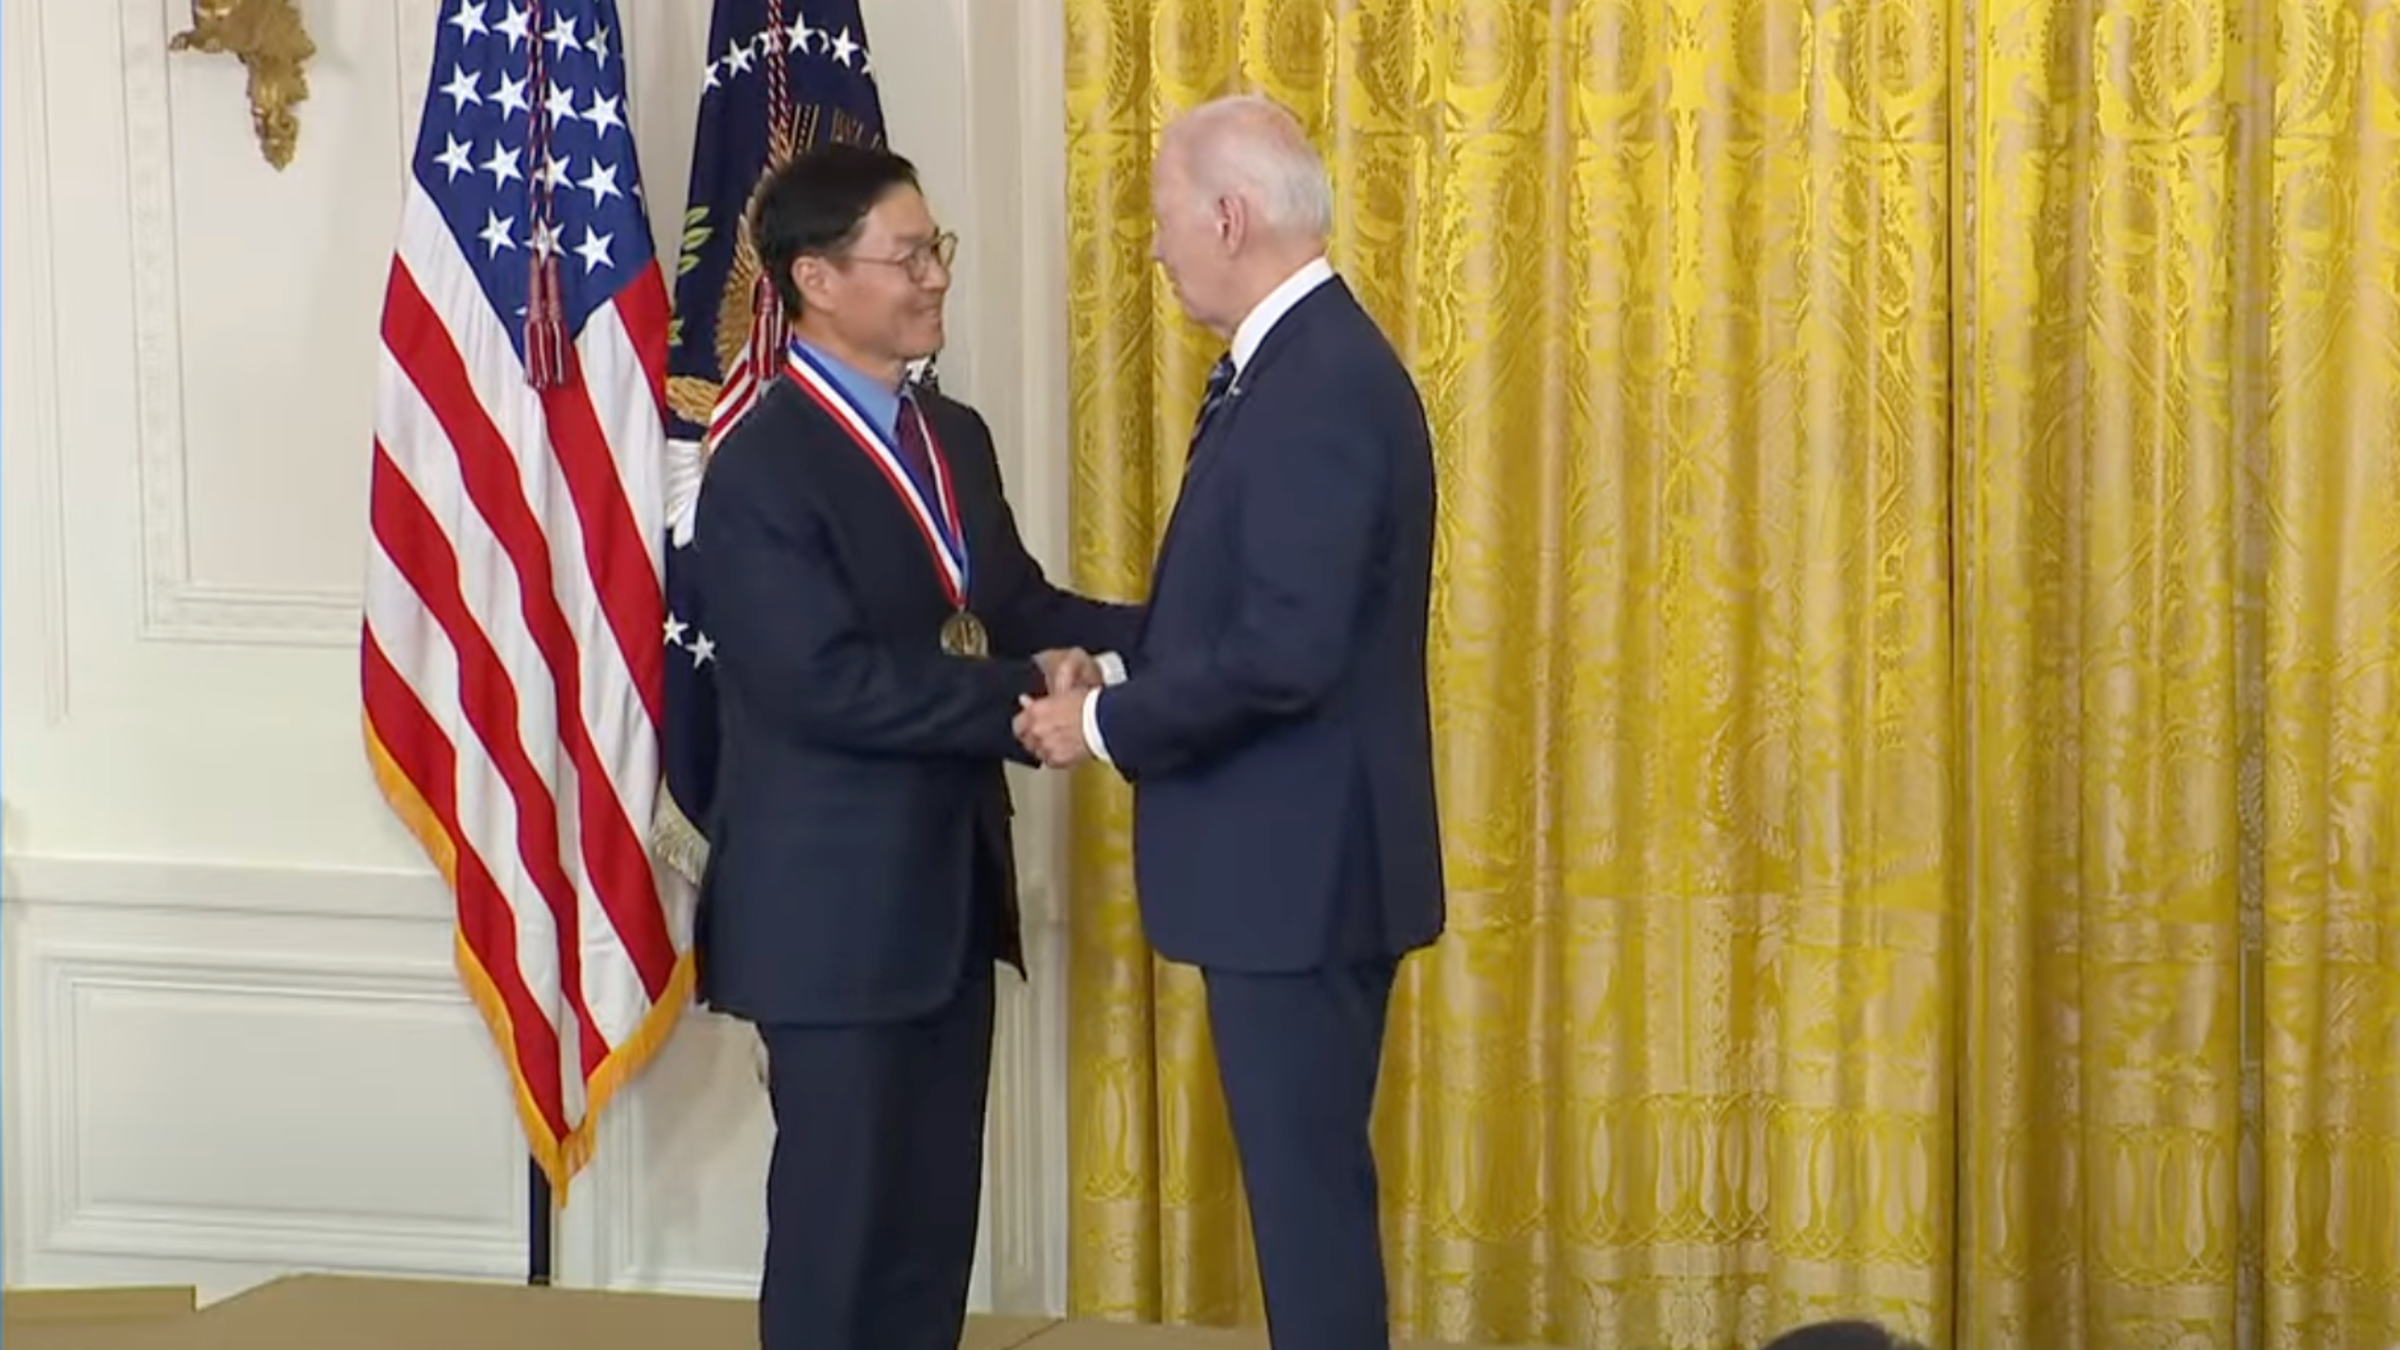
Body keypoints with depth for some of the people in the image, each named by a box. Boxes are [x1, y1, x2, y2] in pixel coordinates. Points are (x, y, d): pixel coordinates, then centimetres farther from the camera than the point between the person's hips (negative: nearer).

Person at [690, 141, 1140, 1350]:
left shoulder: (953, 438, 11)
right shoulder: (762, 470, -16)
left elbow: (1017, 607, 9)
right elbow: (829, 685, -24)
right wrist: (1023, 700, -22)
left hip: (952, 884, 8)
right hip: (837, 901, -8)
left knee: (936, 1210, 14)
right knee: (838, 1212, 1)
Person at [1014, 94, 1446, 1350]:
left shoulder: (1319, 386, -21)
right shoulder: (1305, 363, 12)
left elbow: (1286, 650, -26)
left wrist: (1108, 722, -14)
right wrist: (1118, 662, 6)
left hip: (1299, 861, -10)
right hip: (1294, 854, 10)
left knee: (1310, 1183, -3)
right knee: (1304, 1175, 17)